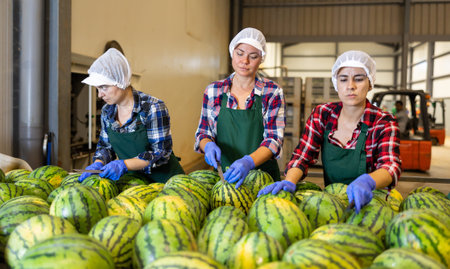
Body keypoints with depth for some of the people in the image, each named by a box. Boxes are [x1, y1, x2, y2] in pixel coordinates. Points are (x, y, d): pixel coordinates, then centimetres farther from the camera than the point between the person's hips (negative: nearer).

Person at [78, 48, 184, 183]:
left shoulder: (153, 108, -17)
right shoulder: (107, 111, 3)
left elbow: (162, 153, -17)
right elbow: (105, 146, 13)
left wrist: (124, 164, -25)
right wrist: (98, 163, -9)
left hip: (164, 179, -6)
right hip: (133, 179, 6)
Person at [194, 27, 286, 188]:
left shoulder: (272, 93, -2)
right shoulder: (213, 91, 4)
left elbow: (274, 140, -9)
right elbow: (203, 132, 9)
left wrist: (249, 162, -27)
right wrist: (208, 145, -14)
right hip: (223, 176, 2)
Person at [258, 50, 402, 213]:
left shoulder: (383, 122, -6)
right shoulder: (322, 114, 1)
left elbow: (391, 166, -21)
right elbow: (302, 156, -4)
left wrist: (367, 181, -44)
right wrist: (289, 182, -26)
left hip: (368, 201, -2)